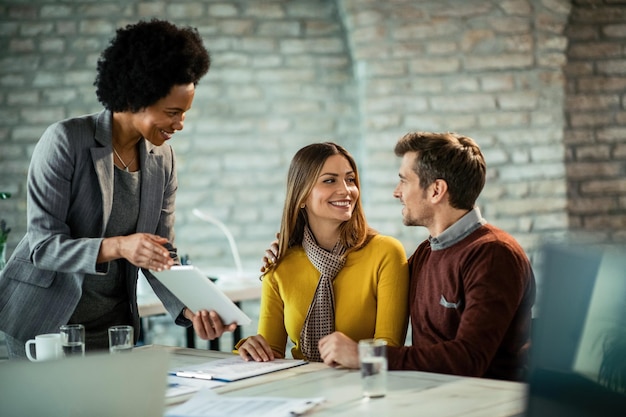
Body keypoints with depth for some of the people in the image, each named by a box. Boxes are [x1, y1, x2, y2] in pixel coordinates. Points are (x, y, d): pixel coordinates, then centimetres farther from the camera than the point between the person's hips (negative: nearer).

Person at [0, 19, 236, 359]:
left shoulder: (163, 159, 1)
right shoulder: (65, 141, -17)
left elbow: (164, 255, 3)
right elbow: (42, 245, -19)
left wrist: (191, 309, -15)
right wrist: (116, 247, -35)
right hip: (45, 322, -5)